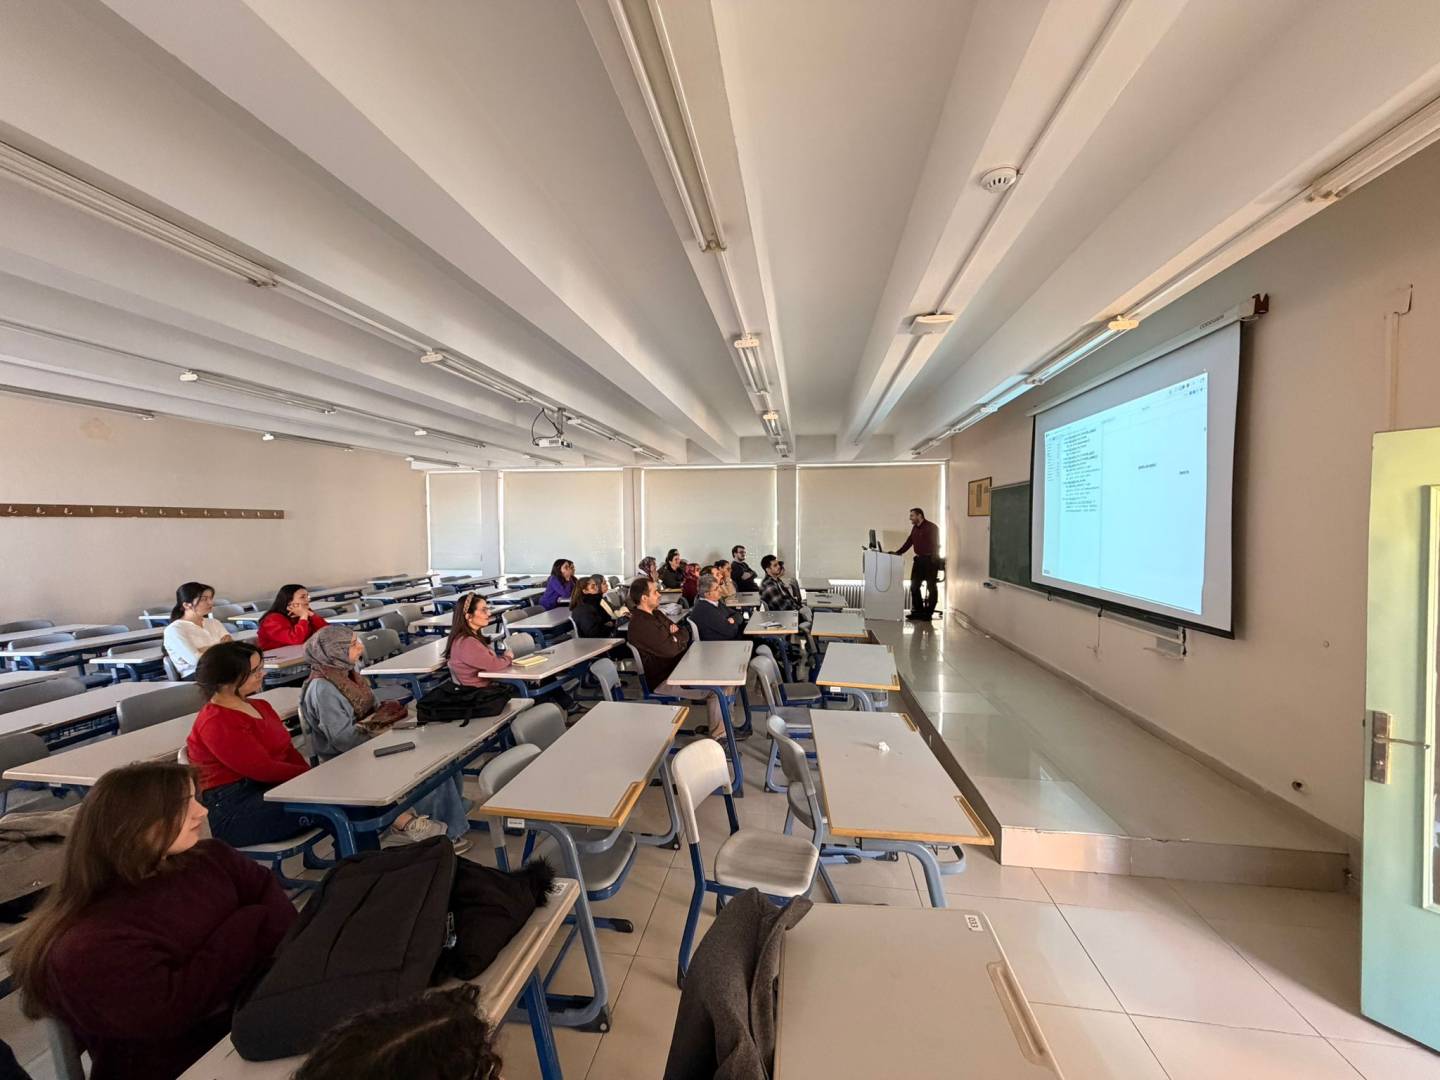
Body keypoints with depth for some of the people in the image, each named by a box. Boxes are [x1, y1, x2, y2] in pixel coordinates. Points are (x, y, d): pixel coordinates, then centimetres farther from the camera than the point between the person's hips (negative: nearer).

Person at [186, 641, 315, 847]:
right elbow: (264, 770, -20)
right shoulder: (216, 723, -15)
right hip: (232, 813, -8)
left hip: (270, 789, 8)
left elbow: (289, 752, 8)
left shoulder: (261, 707, 13)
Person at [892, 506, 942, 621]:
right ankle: (918, 611, 17)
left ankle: (928, 613, 6)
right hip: (919, 559, 8)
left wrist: (933, 561, -20)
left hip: (930, 560, -8)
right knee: (914, 586, 8)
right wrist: (897, 553, 8)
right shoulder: (915, 528, 13)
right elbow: (909, 542, 17)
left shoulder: (932, 527, -10)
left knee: (931, 587, 1)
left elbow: (935, 546, -13)